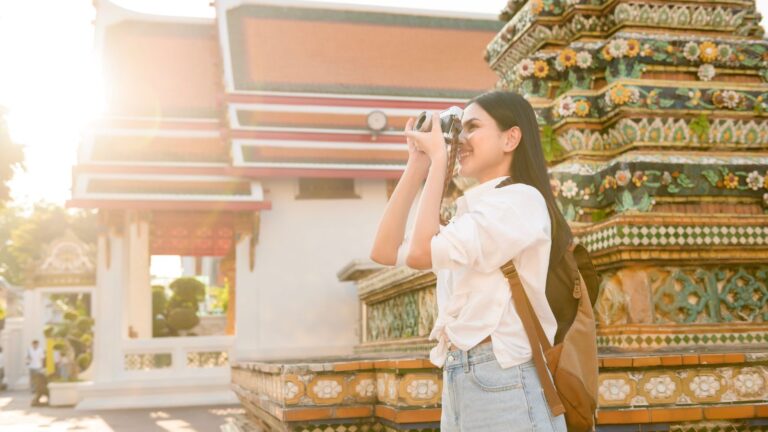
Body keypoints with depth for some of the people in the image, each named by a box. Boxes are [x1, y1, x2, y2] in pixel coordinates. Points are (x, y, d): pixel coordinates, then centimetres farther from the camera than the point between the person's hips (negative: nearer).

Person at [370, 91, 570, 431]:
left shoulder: (522, 199, -9)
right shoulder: (470, 211, 16)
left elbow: (421, 253, -17)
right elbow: (385, 251, 10)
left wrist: (438, 159, -8)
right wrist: (417, 164, 8)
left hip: (504, 384, -8)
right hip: (456, 382, 8)